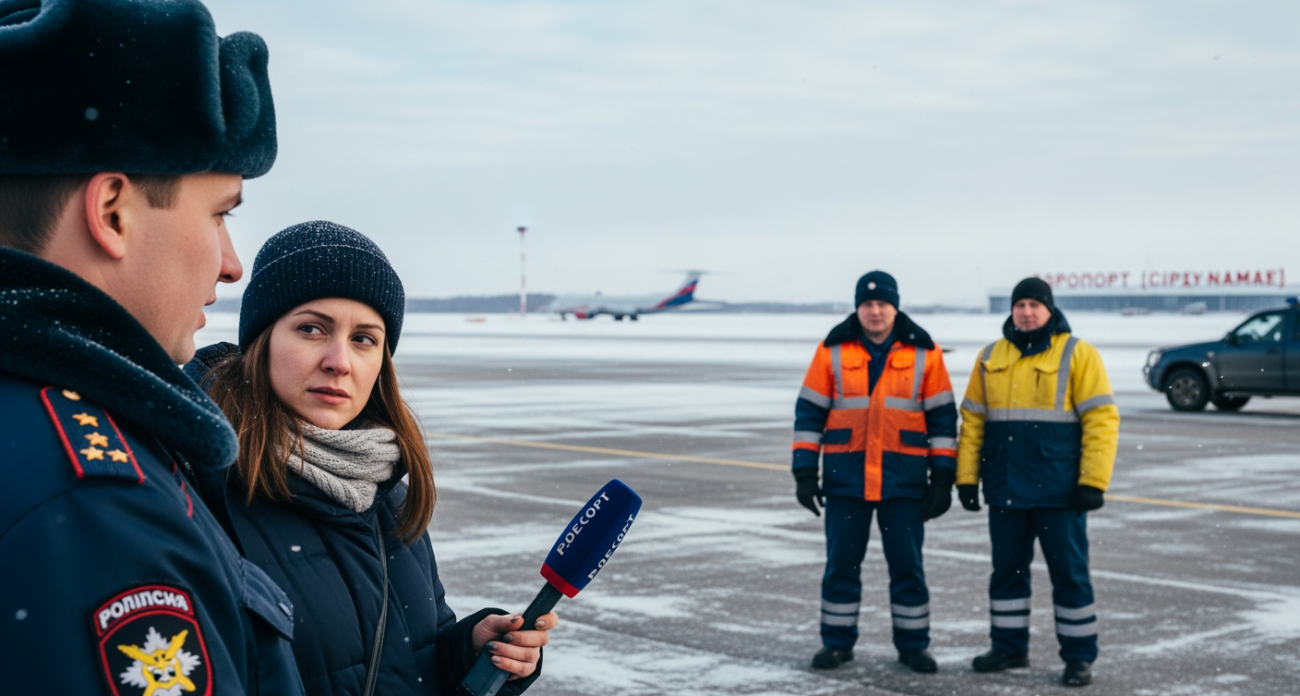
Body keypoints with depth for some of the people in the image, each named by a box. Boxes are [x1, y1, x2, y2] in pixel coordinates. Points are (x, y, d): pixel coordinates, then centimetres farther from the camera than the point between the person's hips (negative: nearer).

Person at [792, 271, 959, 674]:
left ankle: (913, 644, 18)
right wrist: (805, 471, -1)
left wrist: (943, 478, 0)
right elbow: (809, 411, 4)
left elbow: (942, 415, 3)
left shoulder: (923, 352, 1)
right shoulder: (833, 350, 2)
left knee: (907, 564, 5)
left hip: (904, 479, 0)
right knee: (841, 562, 6)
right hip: (845, 478, 1)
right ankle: (837, 641, 19)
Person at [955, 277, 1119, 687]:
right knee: (1007, 570, 12)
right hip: (1004, 491, 4)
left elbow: (1101, 420, -8)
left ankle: (1079, 656, 12)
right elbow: (972, 420, 11)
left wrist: (1093, 481, -14)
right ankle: (1009, 647, 25)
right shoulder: (990, 359, 9)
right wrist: (966, 478, 4)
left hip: (1059, 492, -4)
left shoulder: (1077, 355, -4)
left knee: (1069, 573, 2)